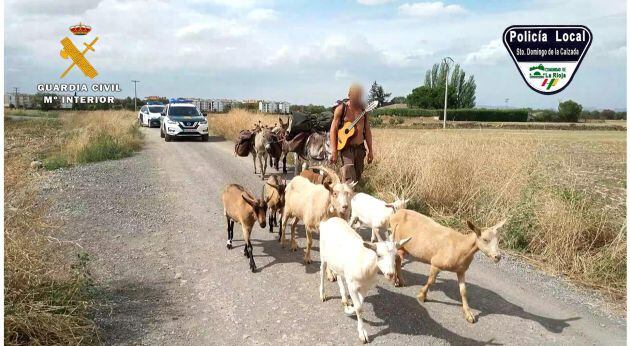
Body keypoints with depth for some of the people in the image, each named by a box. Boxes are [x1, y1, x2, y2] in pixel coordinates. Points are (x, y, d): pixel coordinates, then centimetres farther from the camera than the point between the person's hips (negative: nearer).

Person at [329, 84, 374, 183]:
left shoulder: (363, 110, 9)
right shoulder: (341, 109, -4)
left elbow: (367, 131, 14)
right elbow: (333, 130, -7)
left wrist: (370, 150, 11)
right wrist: (334, 151, -15)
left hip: (360, 148, 5)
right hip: (346, 147, -5)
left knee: (357, 179, 9)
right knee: (349, 181, -17)